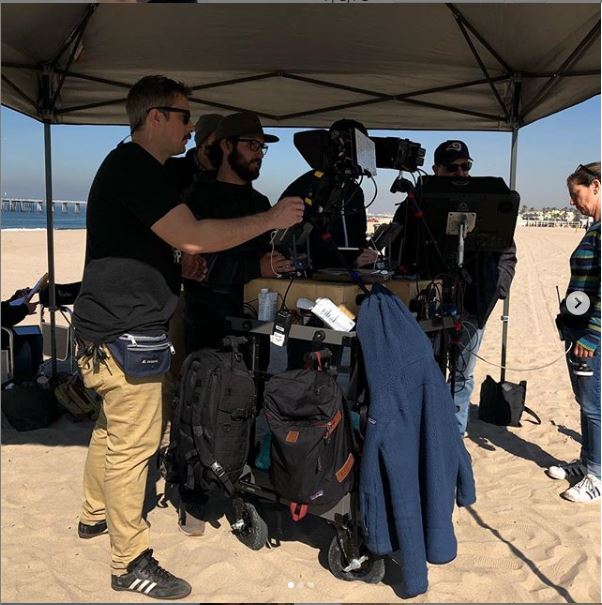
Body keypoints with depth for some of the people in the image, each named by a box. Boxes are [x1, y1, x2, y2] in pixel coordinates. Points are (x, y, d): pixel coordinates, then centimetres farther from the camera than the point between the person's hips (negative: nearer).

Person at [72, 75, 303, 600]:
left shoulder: (129, 166, 17)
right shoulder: (137, 169, -17)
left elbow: (174, 243, 19)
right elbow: (192, 236, -26)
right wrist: (270, 219, -18)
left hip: (108, 325, 11)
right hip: (125, 333, -11)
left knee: (113, 428, 23)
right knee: (132, 443, -3)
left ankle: (96, 514, 41)